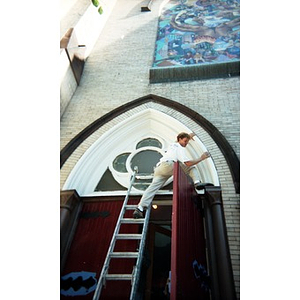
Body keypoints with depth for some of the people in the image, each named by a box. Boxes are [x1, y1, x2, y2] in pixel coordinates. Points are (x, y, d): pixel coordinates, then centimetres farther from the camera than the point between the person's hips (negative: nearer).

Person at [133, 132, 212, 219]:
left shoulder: (172, 145, 36)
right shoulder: (180, 148, 11)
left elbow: (178, 141, 64)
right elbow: (188, 163, -3)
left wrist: (188, 136, 72)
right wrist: (201, 158, 7)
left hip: (159, 168, 7)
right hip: (168, 165, -7)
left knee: (153, 187, -11)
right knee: (191, 167, 9)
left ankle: (139, 208, -27)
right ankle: (197, 183, -13)